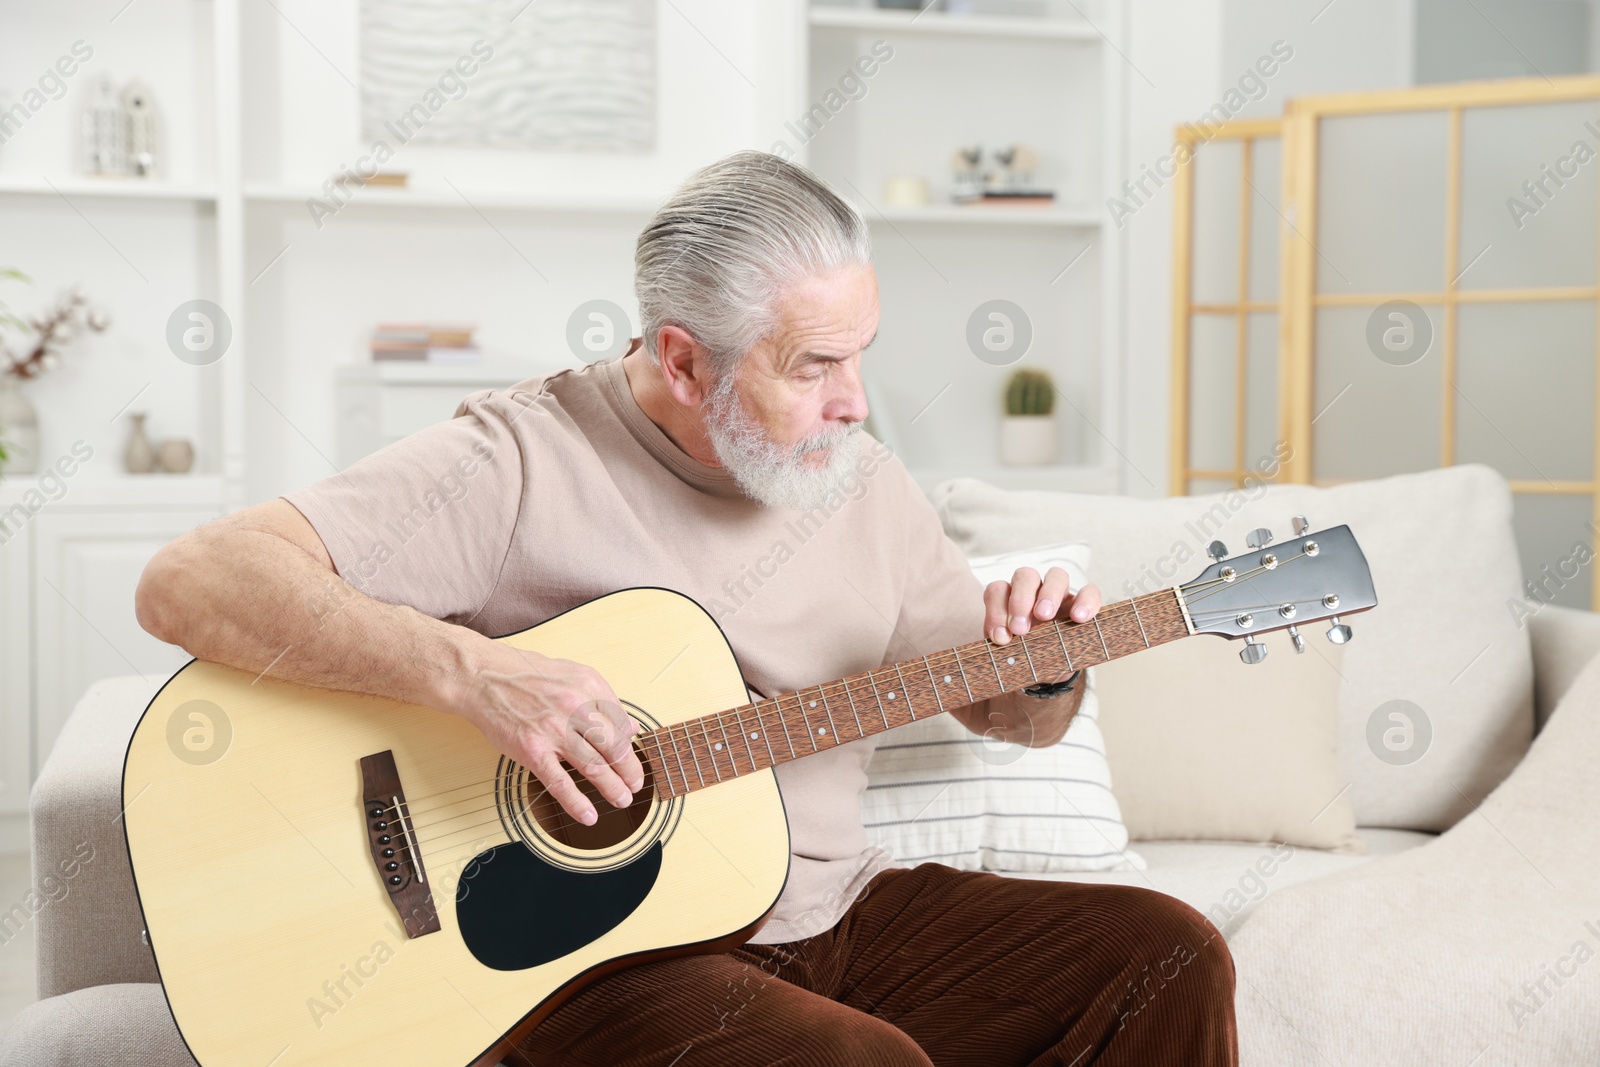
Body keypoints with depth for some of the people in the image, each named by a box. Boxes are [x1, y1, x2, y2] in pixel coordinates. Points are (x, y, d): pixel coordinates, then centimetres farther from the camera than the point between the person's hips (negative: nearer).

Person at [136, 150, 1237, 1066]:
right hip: (584, 950, -6)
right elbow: (187, 583, -22)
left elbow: (1012, 715, 17)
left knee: (1166, 954, -7)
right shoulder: (518, 461, -14)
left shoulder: (863, 481, 6)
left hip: (836, 915, 6)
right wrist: (471, 669, -34)